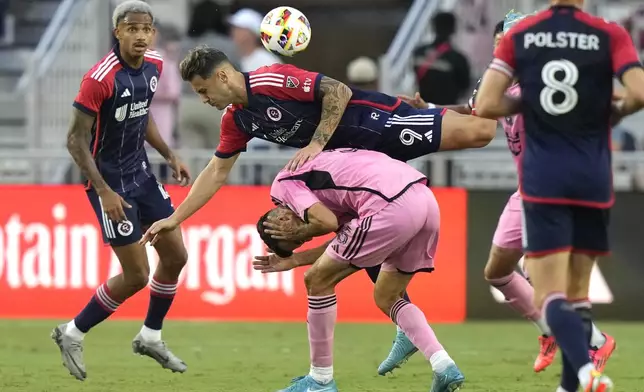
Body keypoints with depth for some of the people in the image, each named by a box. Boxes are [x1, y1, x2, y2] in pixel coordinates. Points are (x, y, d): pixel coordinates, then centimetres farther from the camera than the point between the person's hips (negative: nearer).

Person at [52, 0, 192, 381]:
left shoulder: (153, 65, -1)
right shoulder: (100, 78, -24)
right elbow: (76, 140, -20)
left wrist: (170, 155, 9)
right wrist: (104, 192, -25)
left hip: (141, 174, 8)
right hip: (110, 182, -8)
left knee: (176, 256, 10)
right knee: (137, 275, -5)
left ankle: (150, 337, 29)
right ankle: (72, 334, 13)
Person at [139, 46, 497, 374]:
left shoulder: (272, 81, -22)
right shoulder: (236, 120, 6)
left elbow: (338, 91, -23)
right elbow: (216, 173, 14)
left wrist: (317, 143, -24)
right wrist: (174, 219, 11)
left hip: (378, 123, -9)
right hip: (357, 155, 9)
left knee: (474, 133, -22)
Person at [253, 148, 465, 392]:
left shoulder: (284, 183, 7)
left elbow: (327, 222, -9)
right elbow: (345, 237, 29)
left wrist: (297, 233, 11)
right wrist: (293, 260, 35)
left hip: (392, 206, -9)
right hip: (427, 200, 9)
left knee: (317, 281, 7)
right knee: (386, 297, 24)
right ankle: (443, 366, 9)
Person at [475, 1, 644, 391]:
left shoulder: (519, 35, 0)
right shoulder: (610, 35, -3)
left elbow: (486, 105, -5)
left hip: (542, 181, -1)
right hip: (593, 180, 1)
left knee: (551, 296, -6)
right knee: (578, 294, 16)